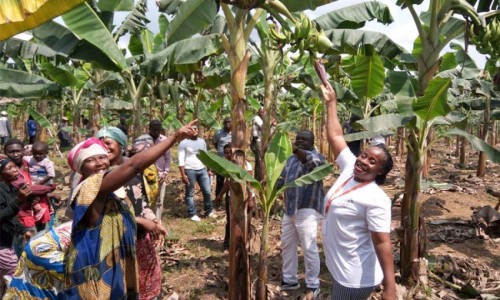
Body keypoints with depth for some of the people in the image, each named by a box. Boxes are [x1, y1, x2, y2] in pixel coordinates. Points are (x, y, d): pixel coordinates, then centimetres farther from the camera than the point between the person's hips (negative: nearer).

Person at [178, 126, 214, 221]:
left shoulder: (202, 141, 11)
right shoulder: (183, 143, -5)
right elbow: (181, 160, -9)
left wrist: (207, 169, 14)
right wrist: (183, 174, -14)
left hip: (202, 170, 5)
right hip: (190, 170, -5)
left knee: (207, 191, 7)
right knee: (190, 193, 5)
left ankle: (209, 211, 23)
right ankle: (193, 214, 15)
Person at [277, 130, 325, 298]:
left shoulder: (316, 157, -9)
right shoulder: (291, 159, 15)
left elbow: (311, 161, -33)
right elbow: (281, 179, 19)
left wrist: (296, 150, -52)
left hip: (307, 209, -8)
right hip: (290, 209, 8)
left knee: (309, 248, -3)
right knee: (287, 245, 15)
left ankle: (313, 286, 12)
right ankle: (289, 280, 30)